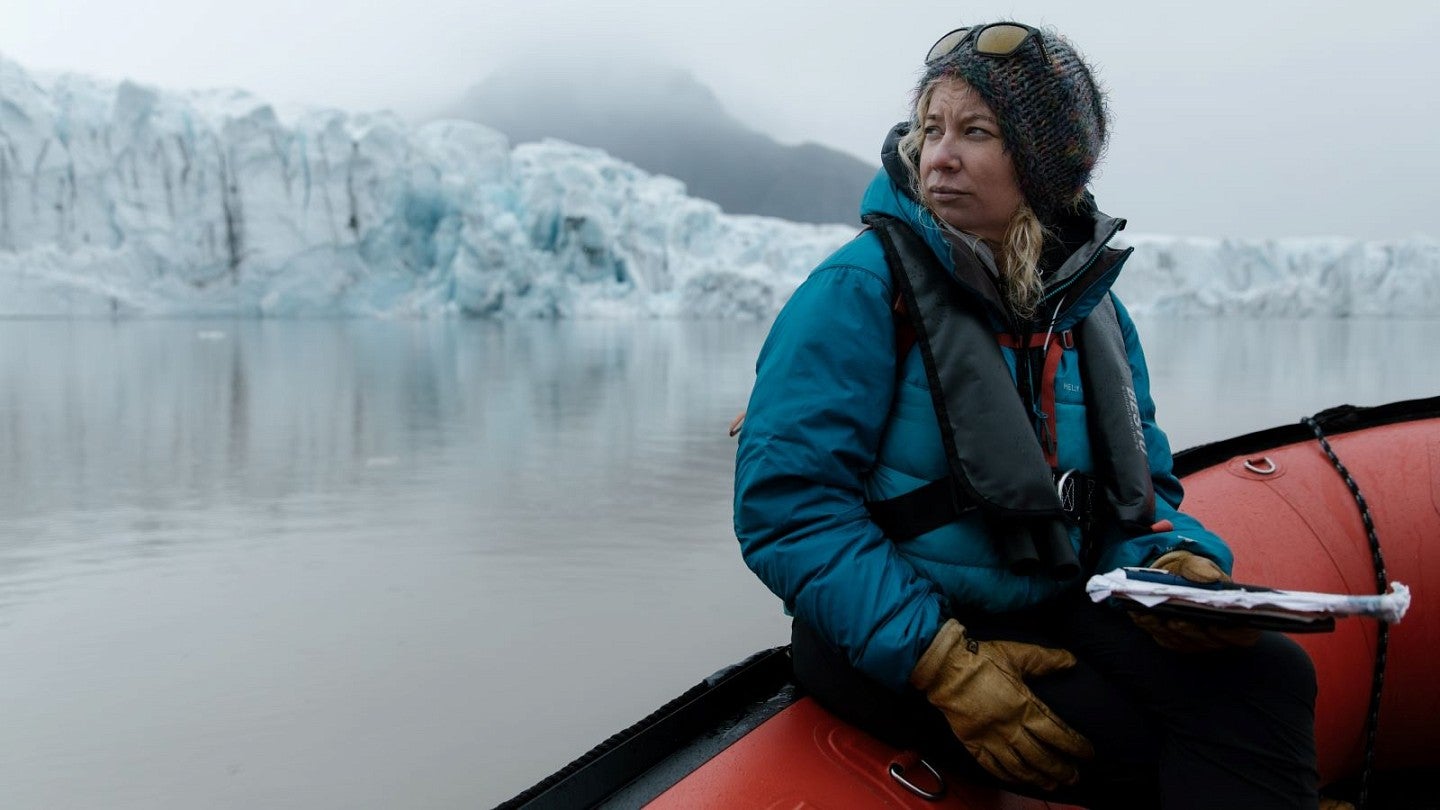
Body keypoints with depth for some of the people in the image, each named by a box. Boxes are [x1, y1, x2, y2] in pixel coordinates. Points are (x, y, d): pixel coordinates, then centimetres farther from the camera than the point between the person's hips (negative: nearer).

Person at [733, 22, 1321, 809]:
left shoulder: (1091, 308, 6)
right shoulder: (861, 286, -13)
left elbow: (1141, 485, 12)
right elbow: (786, 502, -19)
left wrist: (1178, 565, -13)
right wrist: (946, 664, -26)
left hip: (1057, 614, 6)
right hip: (884, 643, -5)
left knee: (1267, 675, -17)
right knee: (1137, 745, -25)